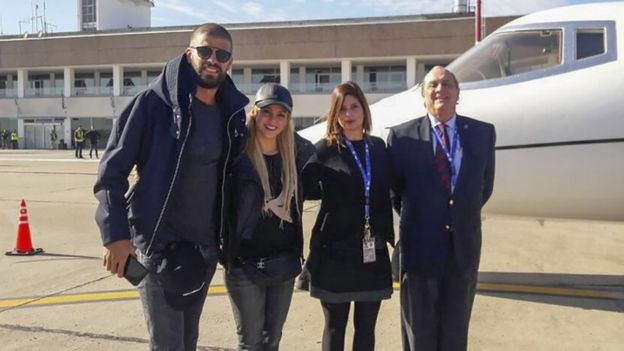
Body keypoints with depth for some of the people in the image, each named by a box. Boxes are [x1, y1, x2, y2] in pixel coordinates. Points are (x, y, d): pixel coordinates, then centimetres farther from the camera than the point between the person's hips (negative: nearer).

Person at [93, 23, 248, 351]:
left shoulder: (232, 112, 3)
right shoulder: (155, 101, -11)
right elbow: (111, 171, -10)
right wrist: (115, 234, -17)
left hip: (204, 249, 5)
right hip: (158, 245, -5)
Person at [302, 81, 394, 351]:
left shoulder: (379, 147, 7)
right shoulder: (325, 150, -3)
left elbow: (386, 194, 8)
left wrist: (387, 234, 2)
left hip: (373, 251, 3)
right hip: (335, 249, -3)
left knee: (366, 326, 13)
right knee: (335, 326, 9)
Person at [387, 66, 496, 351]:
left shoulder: (483, 133, 1)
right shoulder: (402, 135, -5)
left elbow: (485, 185, 11)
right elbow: (395, 190, 4)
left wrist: (465, 216, 12)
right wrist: (413, 219, 9)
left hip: (464, 245, 2)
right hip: (420, 245, -2)